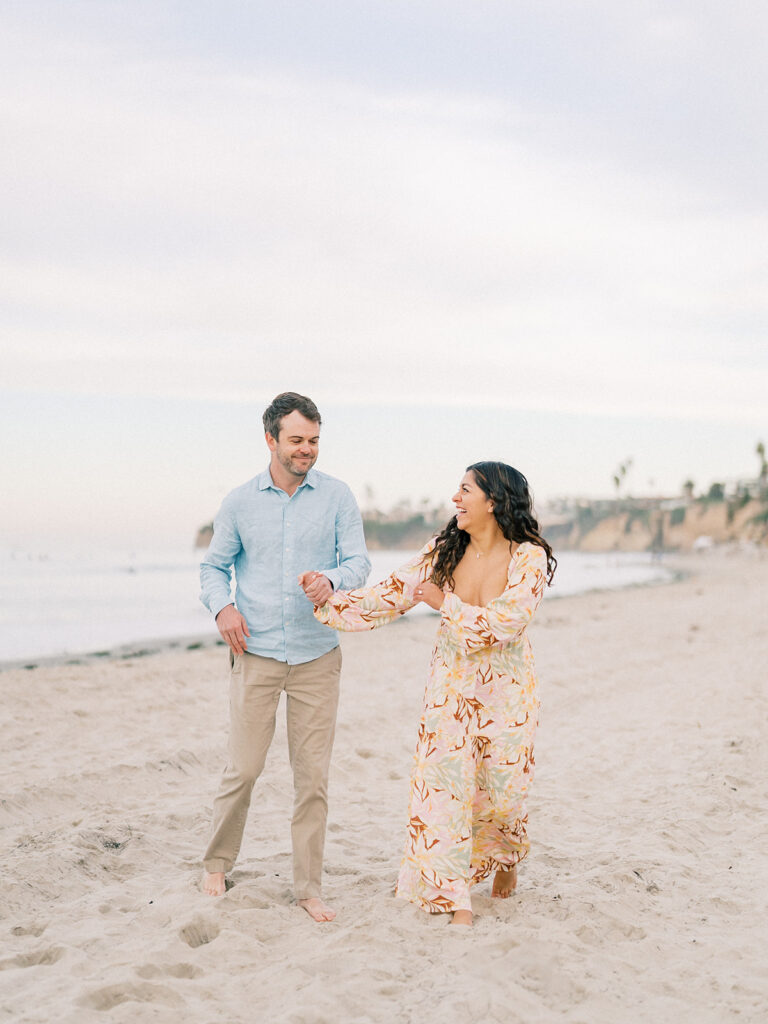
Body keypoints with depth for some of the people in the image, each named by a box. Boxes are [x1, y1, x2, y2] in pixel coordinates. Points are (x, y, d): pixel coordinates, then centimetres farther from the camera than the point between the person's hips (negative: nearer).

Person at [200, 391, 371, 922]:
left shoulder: (337, 497, 3)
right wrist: (222, 605, -8)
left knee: (313, 776, 3)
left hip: (317, 656, 0)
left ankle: (309, 886, 14)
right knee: (243, 769, 1)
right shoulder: (240, 502, 5)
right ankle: (218, 863, 23)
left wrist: (332, 579, -23)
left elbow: (359, 561, -1)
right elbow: (213, 567, 12)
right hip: (256, 654, 0)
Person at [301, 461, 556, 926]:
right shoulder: (443, 552, -1)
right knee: (444, 786, -6)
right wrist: (328, 596, -10)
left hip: (507, 692, -3)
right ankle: (456, 902, 2)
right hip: (451, 686, 3)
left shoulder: (529, 558, -13)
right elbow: (389, 596, -1)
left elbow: (503, 625, -21)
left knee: (501, 792, 4)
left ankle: (506, 857, 39)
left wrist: (447, 603, -17)